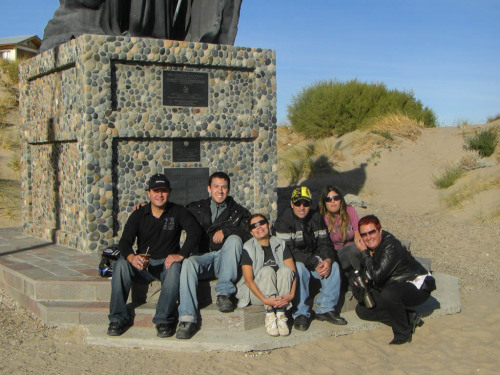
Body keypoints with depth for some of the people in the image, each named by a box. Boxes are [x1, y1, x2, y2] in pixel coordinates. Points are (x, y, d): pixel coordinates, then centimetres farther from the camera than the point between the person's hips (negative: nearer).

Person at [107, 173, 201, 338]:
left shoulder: (177, 212, 2)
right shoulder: (138, 215, 5)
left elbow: (195, 231, -12)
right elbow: (124, 241, -7)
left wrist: (181, 255, -27)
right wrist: (131, 257, -31)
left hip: (166, 262, -2)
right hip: (142, 265, 2)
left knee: (175, 268, -36)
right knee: (121, 263, -27)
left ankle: (164, 319, -34)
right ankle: (118, 317, -23)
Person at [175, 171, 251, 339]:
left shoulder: (239, 211, 16)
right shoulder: (196, 208, 21)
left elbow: (249, 234, 0)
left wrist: (226, 231, -11)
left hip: (225, 260, 0)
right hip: (203, 257, 0)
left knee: (234, 239, -30)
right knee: (189, 263, -33)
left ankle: (224, 293, -30)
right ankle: (187, 319, -39)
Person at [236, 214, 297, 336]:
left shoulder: (280, 244, 4)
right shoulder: (248, 248, -5)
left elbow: (292, 271, -5)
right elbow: (248, 279, -13)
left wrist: (291, 294, -23)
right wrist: (265, 300, -27)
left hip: (280, 293, 3)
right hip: (256, 292, -2)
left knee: (286, 269, -24)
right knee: (267, 270, -28)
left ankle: (280, 314, -28)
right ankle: (270, 315, -29)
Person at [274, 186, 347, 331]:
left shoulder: (316, 218, 5)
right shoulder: (283, 221, -14)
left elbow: (324, 242, 2)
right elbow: (288, 250, -22)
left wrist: (328, 260, -22)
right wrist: (314, 263, -27)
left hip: (314, 258, 5)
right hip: (292, 260, -5)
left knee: (333, 266, -19)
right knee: (299, 268, -36)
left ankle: (326, 309, -10)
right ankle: (301, 313, -26)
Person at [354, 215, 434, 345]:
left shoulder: (391, 247, -25)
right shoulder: (369, 246, 0)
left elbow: (378, 275, -33)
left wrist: (364, 253, -23)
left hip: (417, 286, -9)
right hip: (390, 287, 9)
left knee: (389, 294, -40)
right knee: (362, 309, 2)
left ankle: (403, 332, -17)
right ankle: (409, 318, 0)